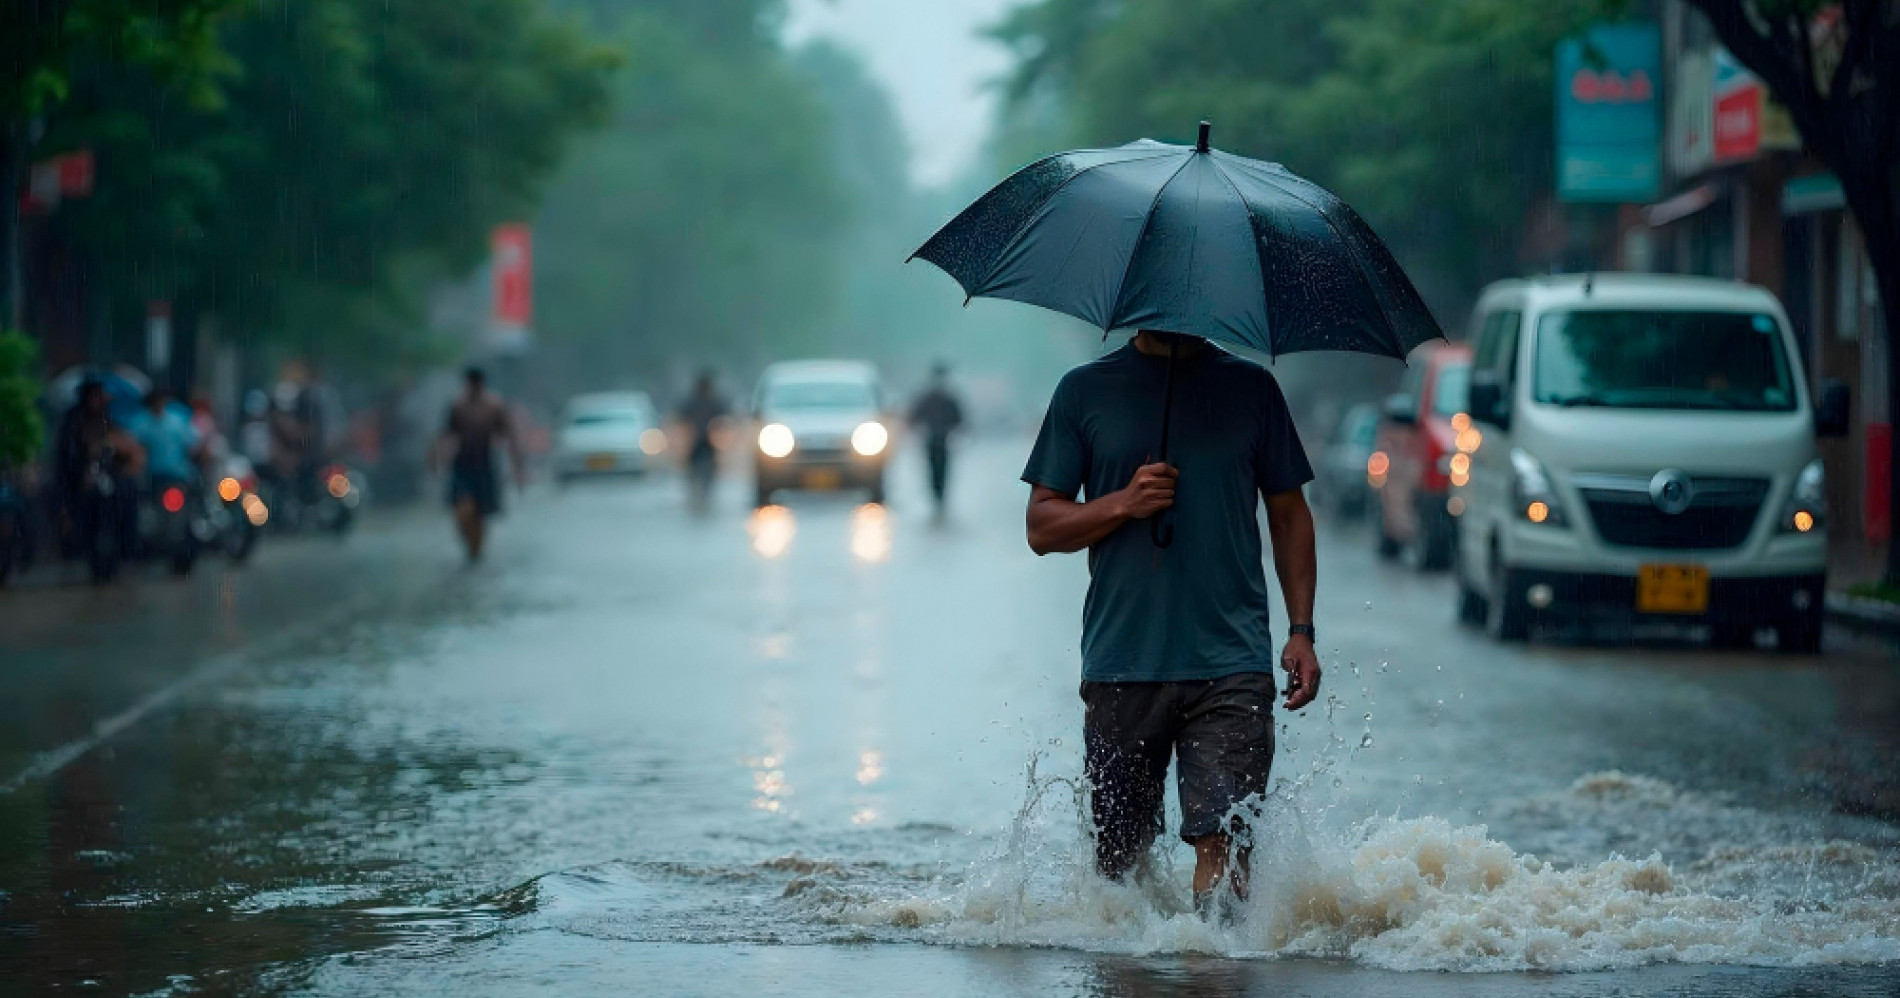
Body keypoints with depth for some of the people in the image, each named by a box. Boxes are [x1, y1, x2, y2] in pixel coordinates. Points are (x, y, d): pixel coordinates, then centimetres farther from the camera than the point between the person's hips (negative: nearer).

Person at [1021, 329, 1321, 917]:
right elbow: (1042, 526, 6)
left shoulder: (1250, 389, 9)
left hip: (1231, 663, -1)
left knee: (1223, 837, -15)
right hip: (1121, 664, 1)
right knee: (1118, 856, 8)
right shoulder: (1085, 391, 7)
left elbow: (1289, 516, 14)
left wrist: (1301, 632, 5)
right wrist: (1123, 504, -12)